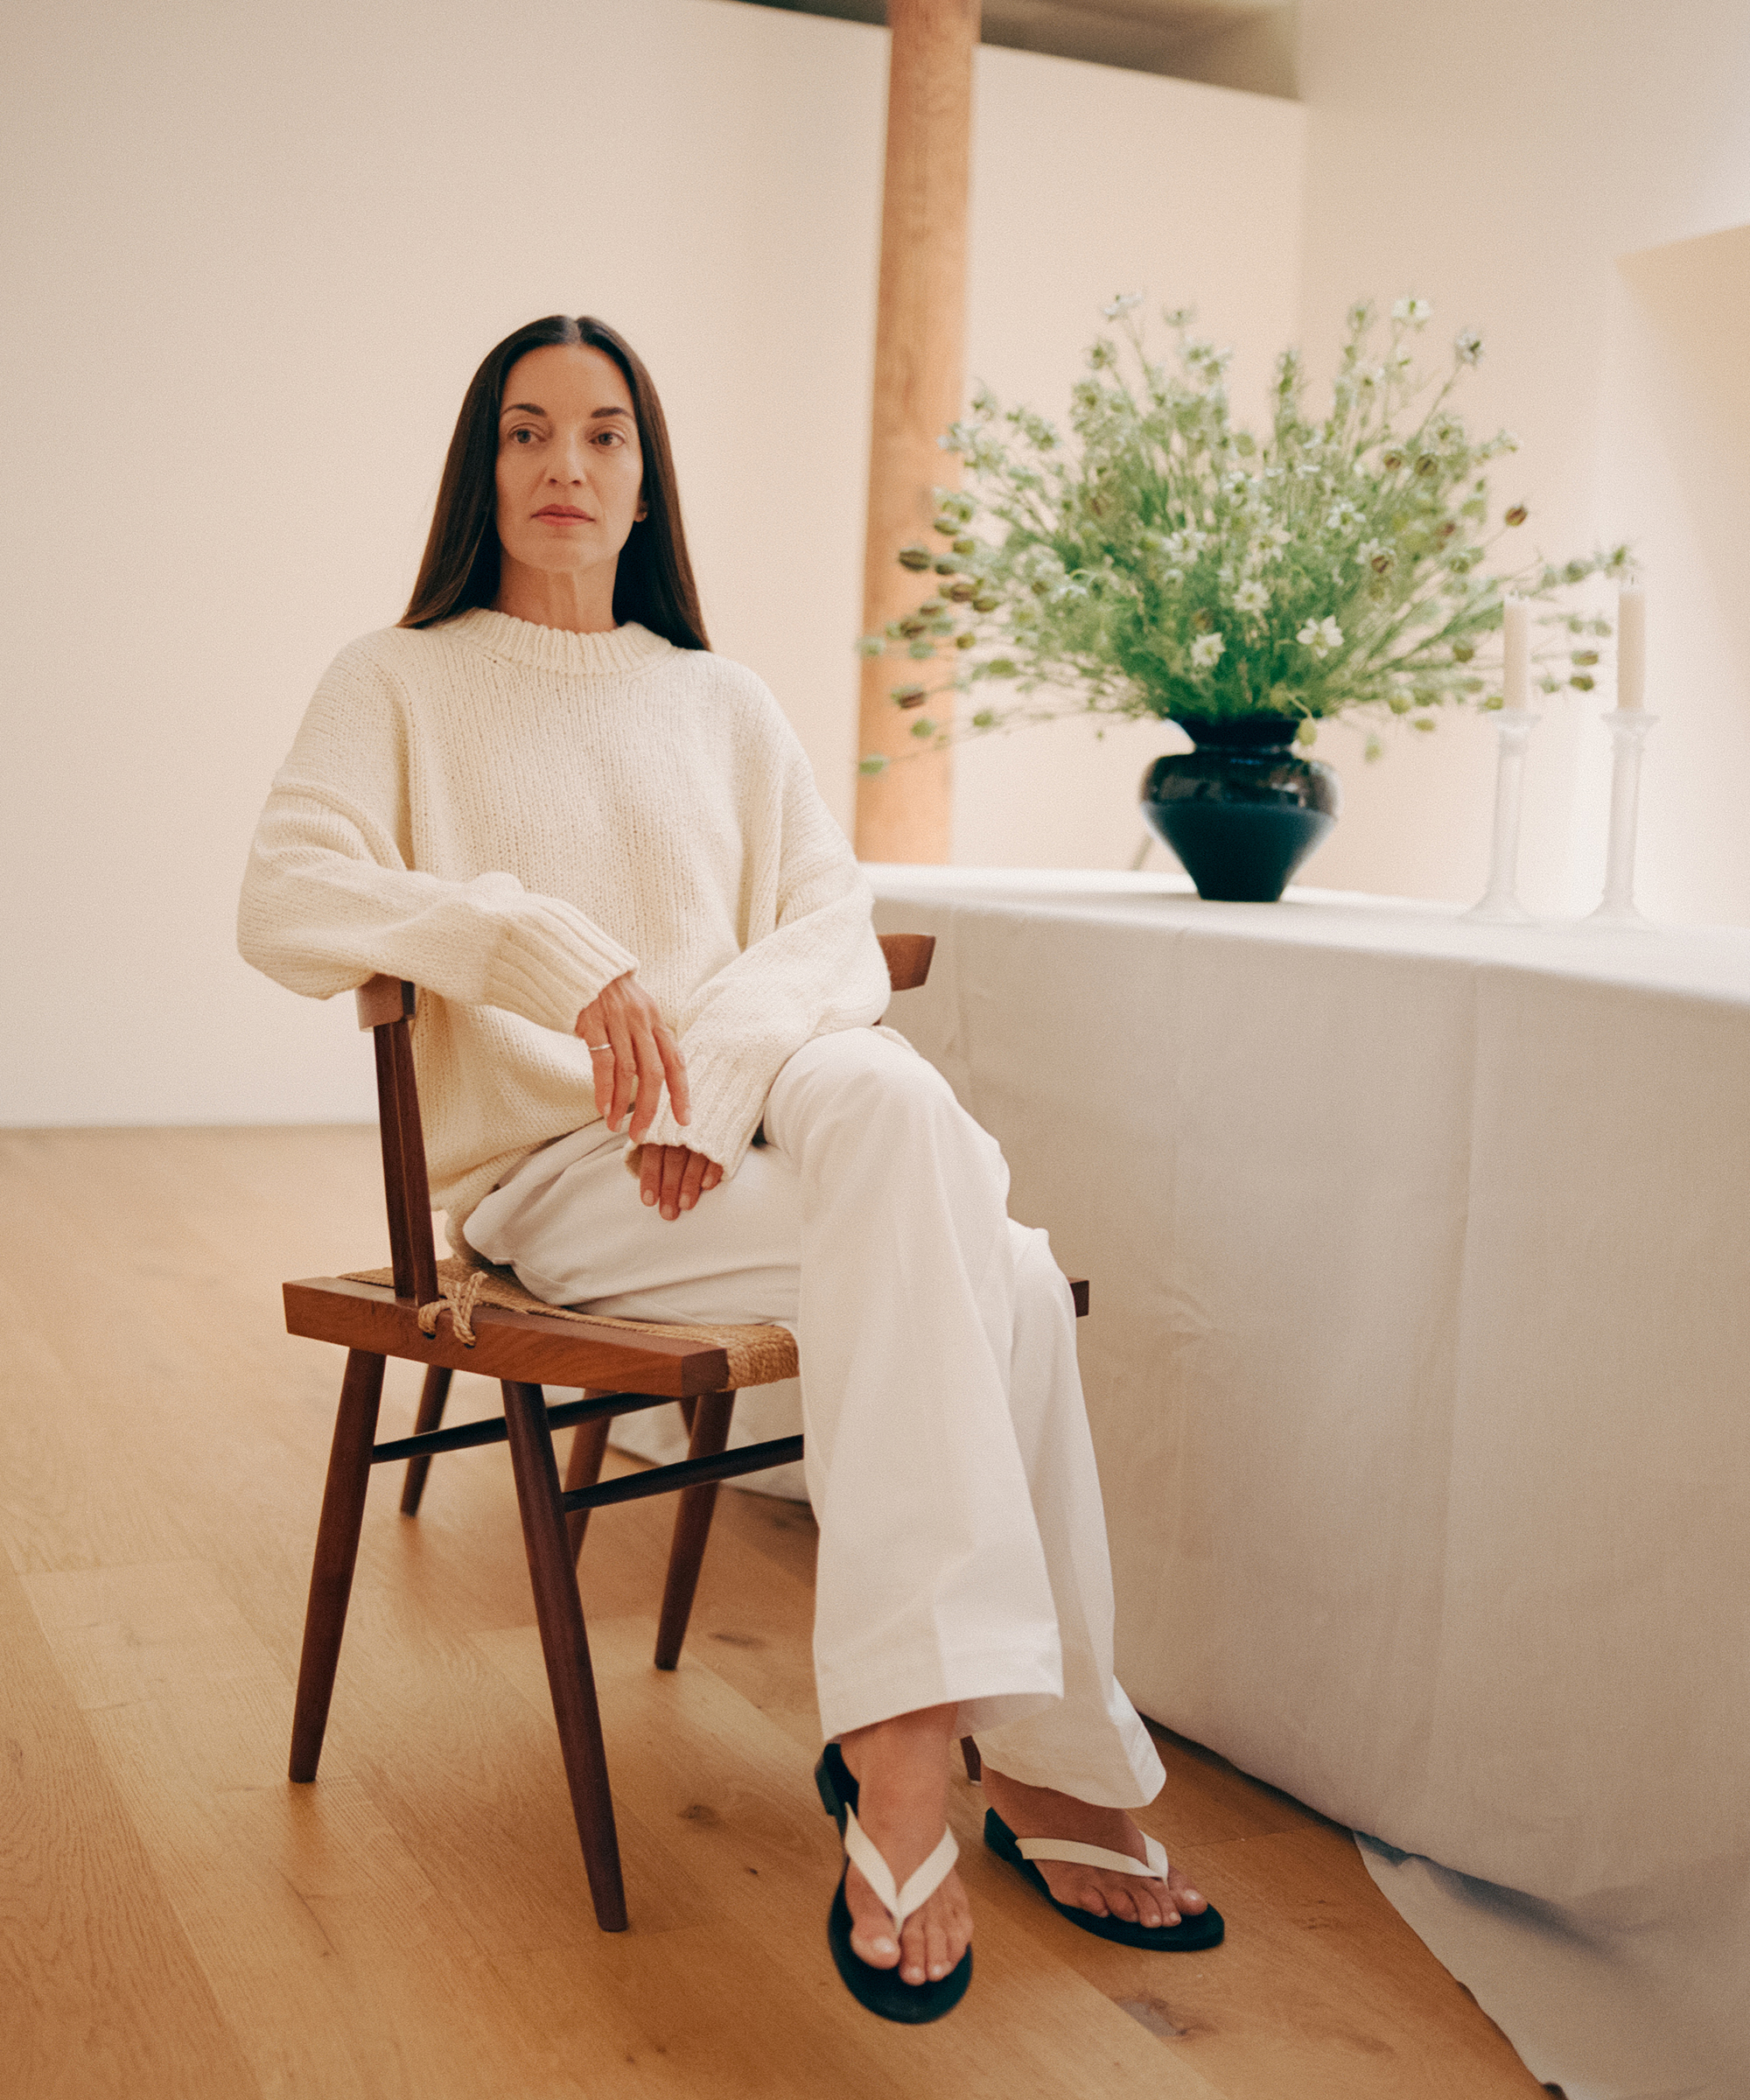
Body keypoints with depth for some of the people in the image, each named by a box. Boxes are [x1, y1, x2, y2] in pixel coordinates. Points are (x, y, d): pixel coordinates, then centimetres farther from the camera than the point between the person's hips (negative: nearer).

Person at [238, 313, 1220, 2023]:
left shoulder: (724, 705, 20)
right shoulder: (402, 683, 9)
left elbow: (837, 937, 8)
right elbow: (286, 904, -9)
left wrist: (715, 1077, -14)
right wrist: (554, 947, -23)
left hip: (764, 1129, 4)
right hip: (548, 1173, -4)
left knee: (881, 1092, -33)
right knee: (982, 1264, -29)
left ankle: (899, 1745, -28)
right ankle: (1043, 1755, -25)